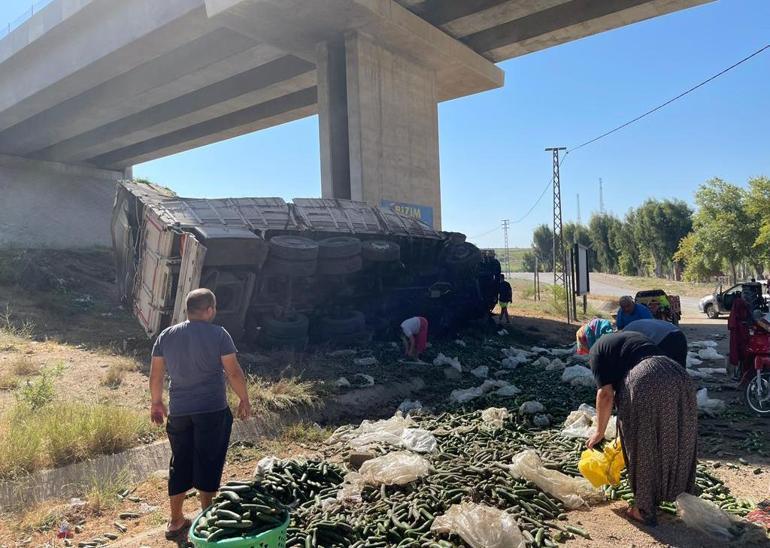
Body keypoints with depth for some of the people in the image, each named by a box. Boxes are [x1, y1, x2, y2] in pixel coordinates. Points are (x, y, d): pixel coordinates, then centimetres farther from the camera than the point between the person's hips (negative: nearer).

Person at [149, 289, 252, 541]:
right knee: (208, 464, 8)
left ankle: (175, 522, 25)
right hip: (212, 411, -4)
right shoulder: (218, 334, -10)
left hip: (179, 412, 4)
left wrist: (156, 402, 22)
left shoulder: (166, 336, 3)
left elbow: (156, 375, 8)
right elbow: (234, 372, -10)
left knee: (180, 464, 16)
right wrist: (244, 400, 3)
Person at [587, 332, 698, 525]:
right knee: (675, 441, 23)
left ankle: (644, 510, 20)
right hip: (678, 376, 7)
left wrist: (599, 432, 15)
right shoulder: (632, 336, 35)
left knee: (642, 447, 10)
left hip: (645, 382, -7)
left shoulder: (598, 350, 14)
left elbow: (606, 394, 4)